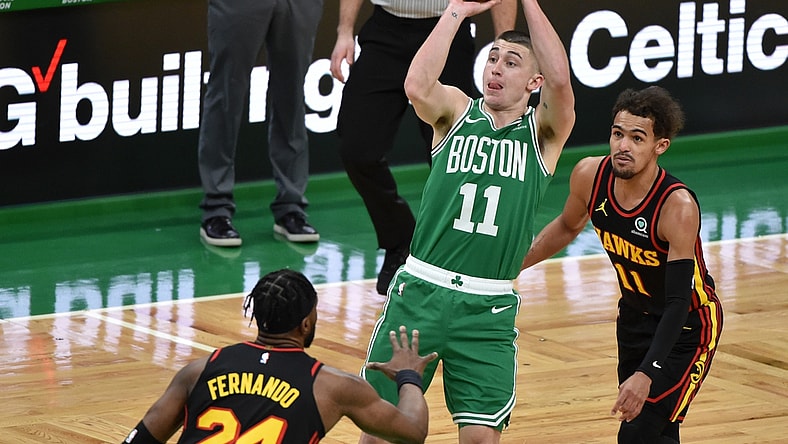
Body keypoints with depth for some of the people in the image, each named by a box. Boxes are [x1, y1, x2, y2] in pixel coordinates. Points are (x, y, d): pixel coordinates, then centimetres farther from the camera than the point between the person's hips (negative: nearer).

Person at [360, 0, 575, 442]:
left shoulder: (543, 132, 5)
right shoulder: (458, 111, 7)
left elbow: (559, 80, -17)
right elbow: (418, 87, -16)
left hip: (488, 309, -1)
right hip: (419, 292, 1)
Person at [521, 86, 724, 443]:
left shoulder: (678, 207, -32)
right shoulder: (590, 176, -15)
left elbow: (679, 303, -33)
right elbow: (568, 227, 9)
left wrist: (645, 375, -42)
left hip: (687, 327, -6)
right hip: (635, 316, 6)